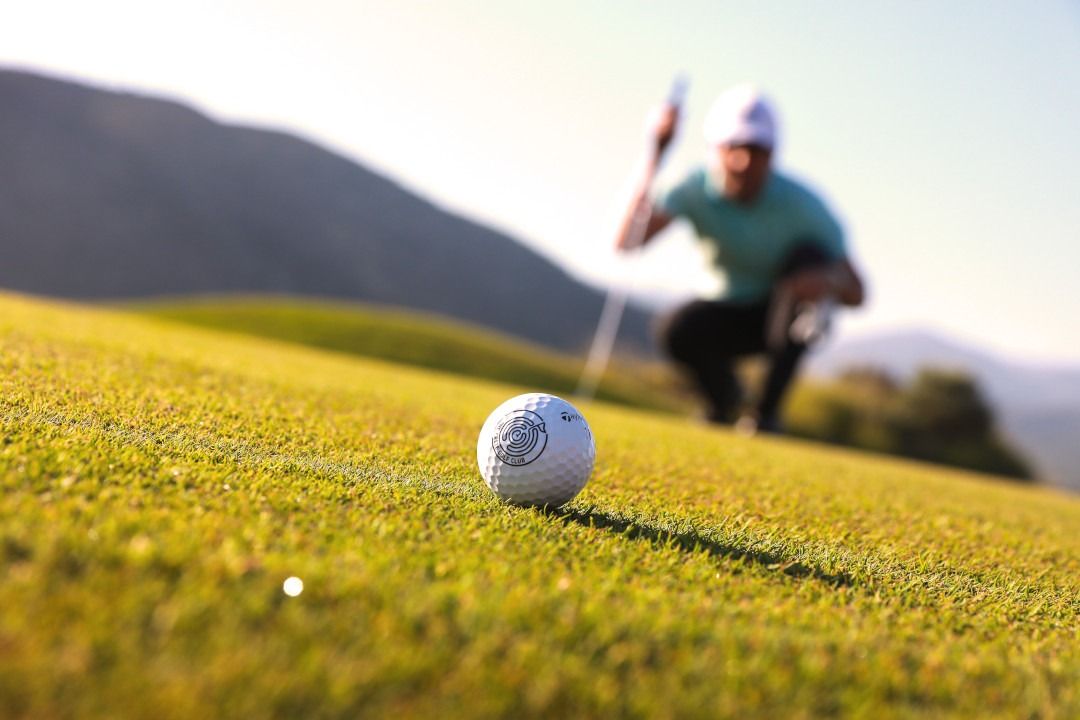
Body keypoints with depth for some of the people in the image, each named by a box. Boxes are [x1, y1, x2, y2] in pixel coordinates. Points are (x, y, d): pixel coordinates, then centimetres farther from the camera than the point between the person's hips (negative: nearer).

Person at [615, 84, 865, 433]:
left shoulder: (801, 204, -21)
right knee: (679, 331, -32)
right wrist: (654, 160, -39)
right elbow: (627, 241, -33)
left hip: (788, 313, 0)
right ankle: (722, 395, 6)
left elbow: (856, 293, -21)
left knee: (807, 254, -31)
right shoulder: (697, 188, -18)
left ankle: (767, 409, -25)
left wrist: (829, 281, -46)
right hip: (734, 314, 1)